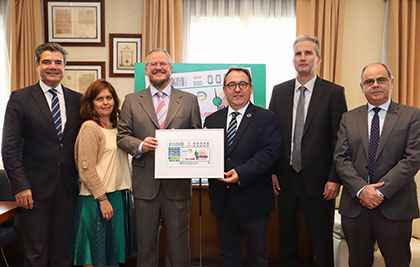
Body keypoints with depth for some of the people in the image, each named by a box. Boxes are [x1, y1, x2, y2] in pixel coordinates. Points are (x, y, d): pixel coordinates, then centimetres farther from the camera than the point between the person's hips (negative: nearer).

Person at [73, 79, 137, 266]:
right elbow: (86, 169, -15)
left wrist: (128, 193, 13)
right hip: (97, 199, -7)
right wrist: (102, 199, -18)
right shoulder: (90, 128, -9)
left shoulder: (116, 127, 13)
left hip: (119, 195, 8)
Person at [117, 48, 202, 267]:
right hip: (145, 184, 1)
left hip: (178, 184, 0)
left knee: (178, 242, 10)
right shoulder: (132, 101, 8)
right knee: (145, 242, 13)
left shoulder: (189, 100, 6)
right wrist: (140, 145, -15)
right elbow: (122, 136, 4)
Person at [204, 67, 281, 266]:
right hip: (222, 200, 4)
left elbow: (270, 152, -13)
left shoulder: (266, 118, -2)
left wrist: (241, 172, -22)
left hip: (253, 201, -3)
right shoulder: (212, 120, 10)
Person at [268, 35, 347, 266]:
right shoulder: (279, 91, 7)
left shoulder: (333, 93, -3)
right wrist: (272, 170, 1)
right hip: (285, 178, 3)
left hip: (318, 181, -3)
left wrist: (335, 178, -10)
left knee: (321, 243, 8)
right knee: (286, 239, 16)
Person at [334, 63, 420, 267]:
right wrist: (361, 189, -14)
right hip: (355, 205, 2)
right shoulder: (349, 118, 8)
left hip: (395, 206, -2)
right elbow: (341, 158, 0)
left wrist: (382, 191, -16)